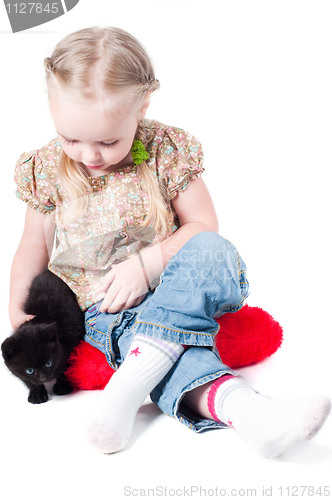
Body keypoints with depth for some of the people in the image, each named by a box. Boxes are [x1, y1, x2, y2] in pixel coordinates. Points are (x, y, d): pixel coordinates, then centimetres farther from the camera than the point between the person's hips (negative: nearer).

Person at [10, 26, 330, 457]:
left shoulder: (167, 151, -7)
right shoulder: (46, 168, -2)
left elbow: (203, 226, -6)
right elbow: (35, 243, 9)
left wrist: (145, 263, -19)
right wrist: (18, 306, 0)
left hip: (170, 285, 1)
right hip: (99, 306, 0)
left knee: (213, 252, -33)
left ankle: (134, 376, -40)